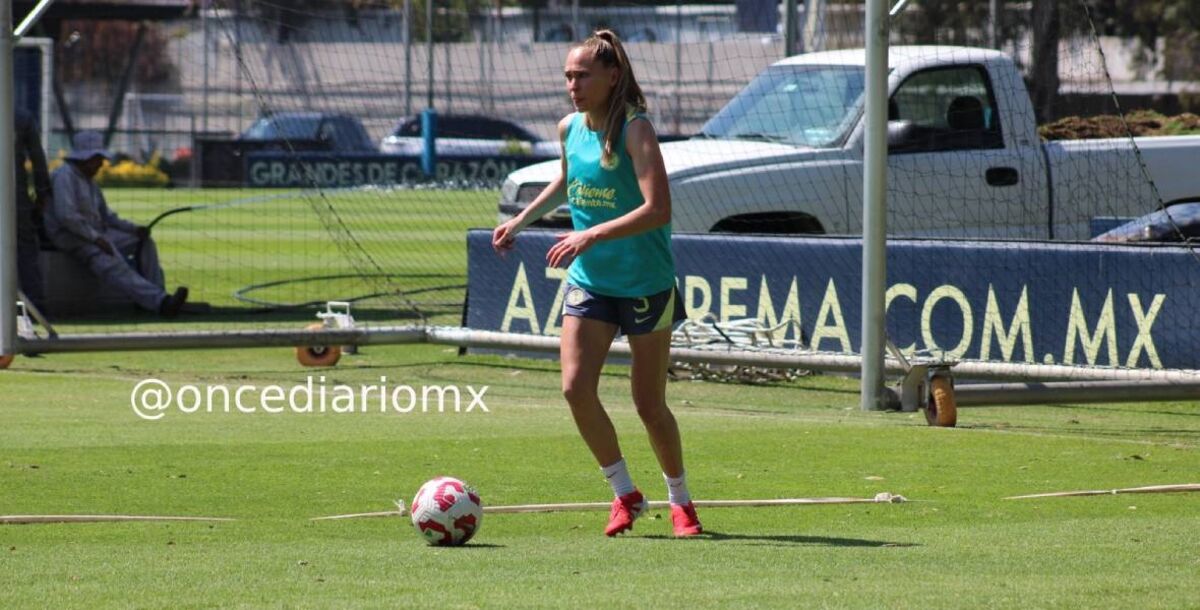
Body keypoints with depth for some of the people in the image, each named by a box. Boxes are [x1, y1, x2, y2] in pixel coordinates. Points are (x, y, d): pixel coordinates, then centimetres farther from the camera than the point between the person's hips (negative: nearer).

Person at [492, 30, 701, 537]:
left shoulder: (635, 130, -18)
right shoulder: (570, 129, 2)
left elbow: (658, 210, -29)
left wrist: (591, 236, -36)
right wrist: (522, 220, 20)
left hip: (646, 284, -5)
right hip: (588, 282, 5)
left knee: (649, 405, 2)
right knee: (576, 387, -12)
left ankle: (680, 501, 24)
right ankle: (624, 493, 6)